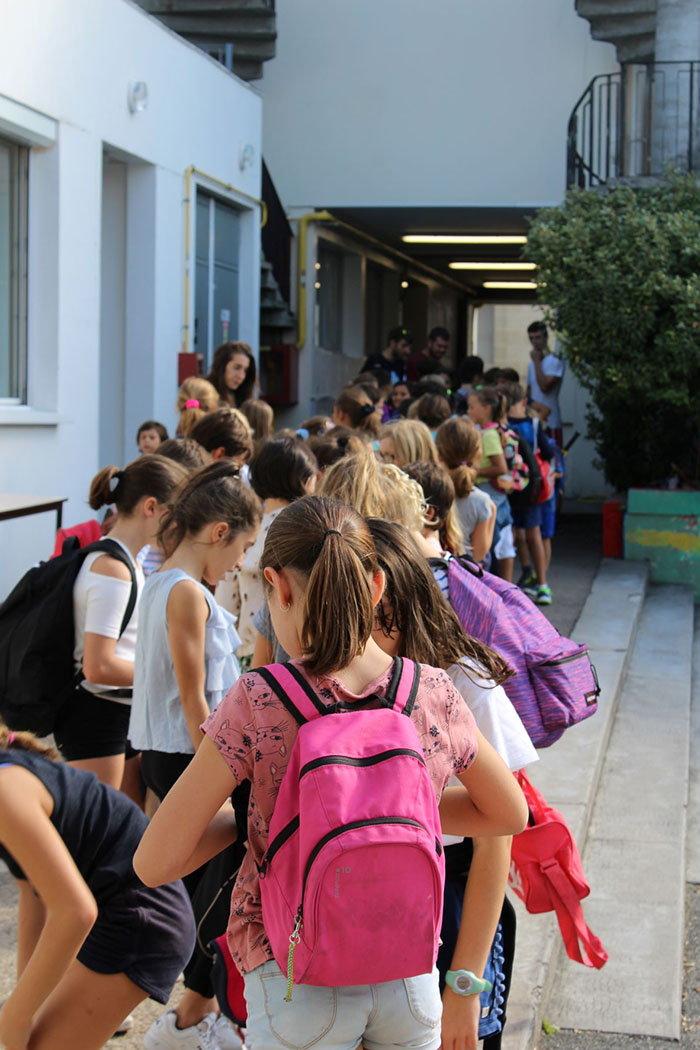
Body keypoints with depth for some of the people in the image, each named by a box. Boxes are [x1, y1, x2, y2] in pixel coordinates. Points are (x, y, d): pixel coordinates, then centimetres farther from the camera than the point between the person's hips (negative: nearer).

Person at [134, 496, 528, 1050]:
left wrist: (247, 815, 2)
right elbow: (511, 813, 10)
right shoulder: (435, 692, -8)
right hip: (411, 978, 3)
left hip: (298, 985, -3)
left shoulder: (258, 701, -17)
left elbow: (154, 864, -14)